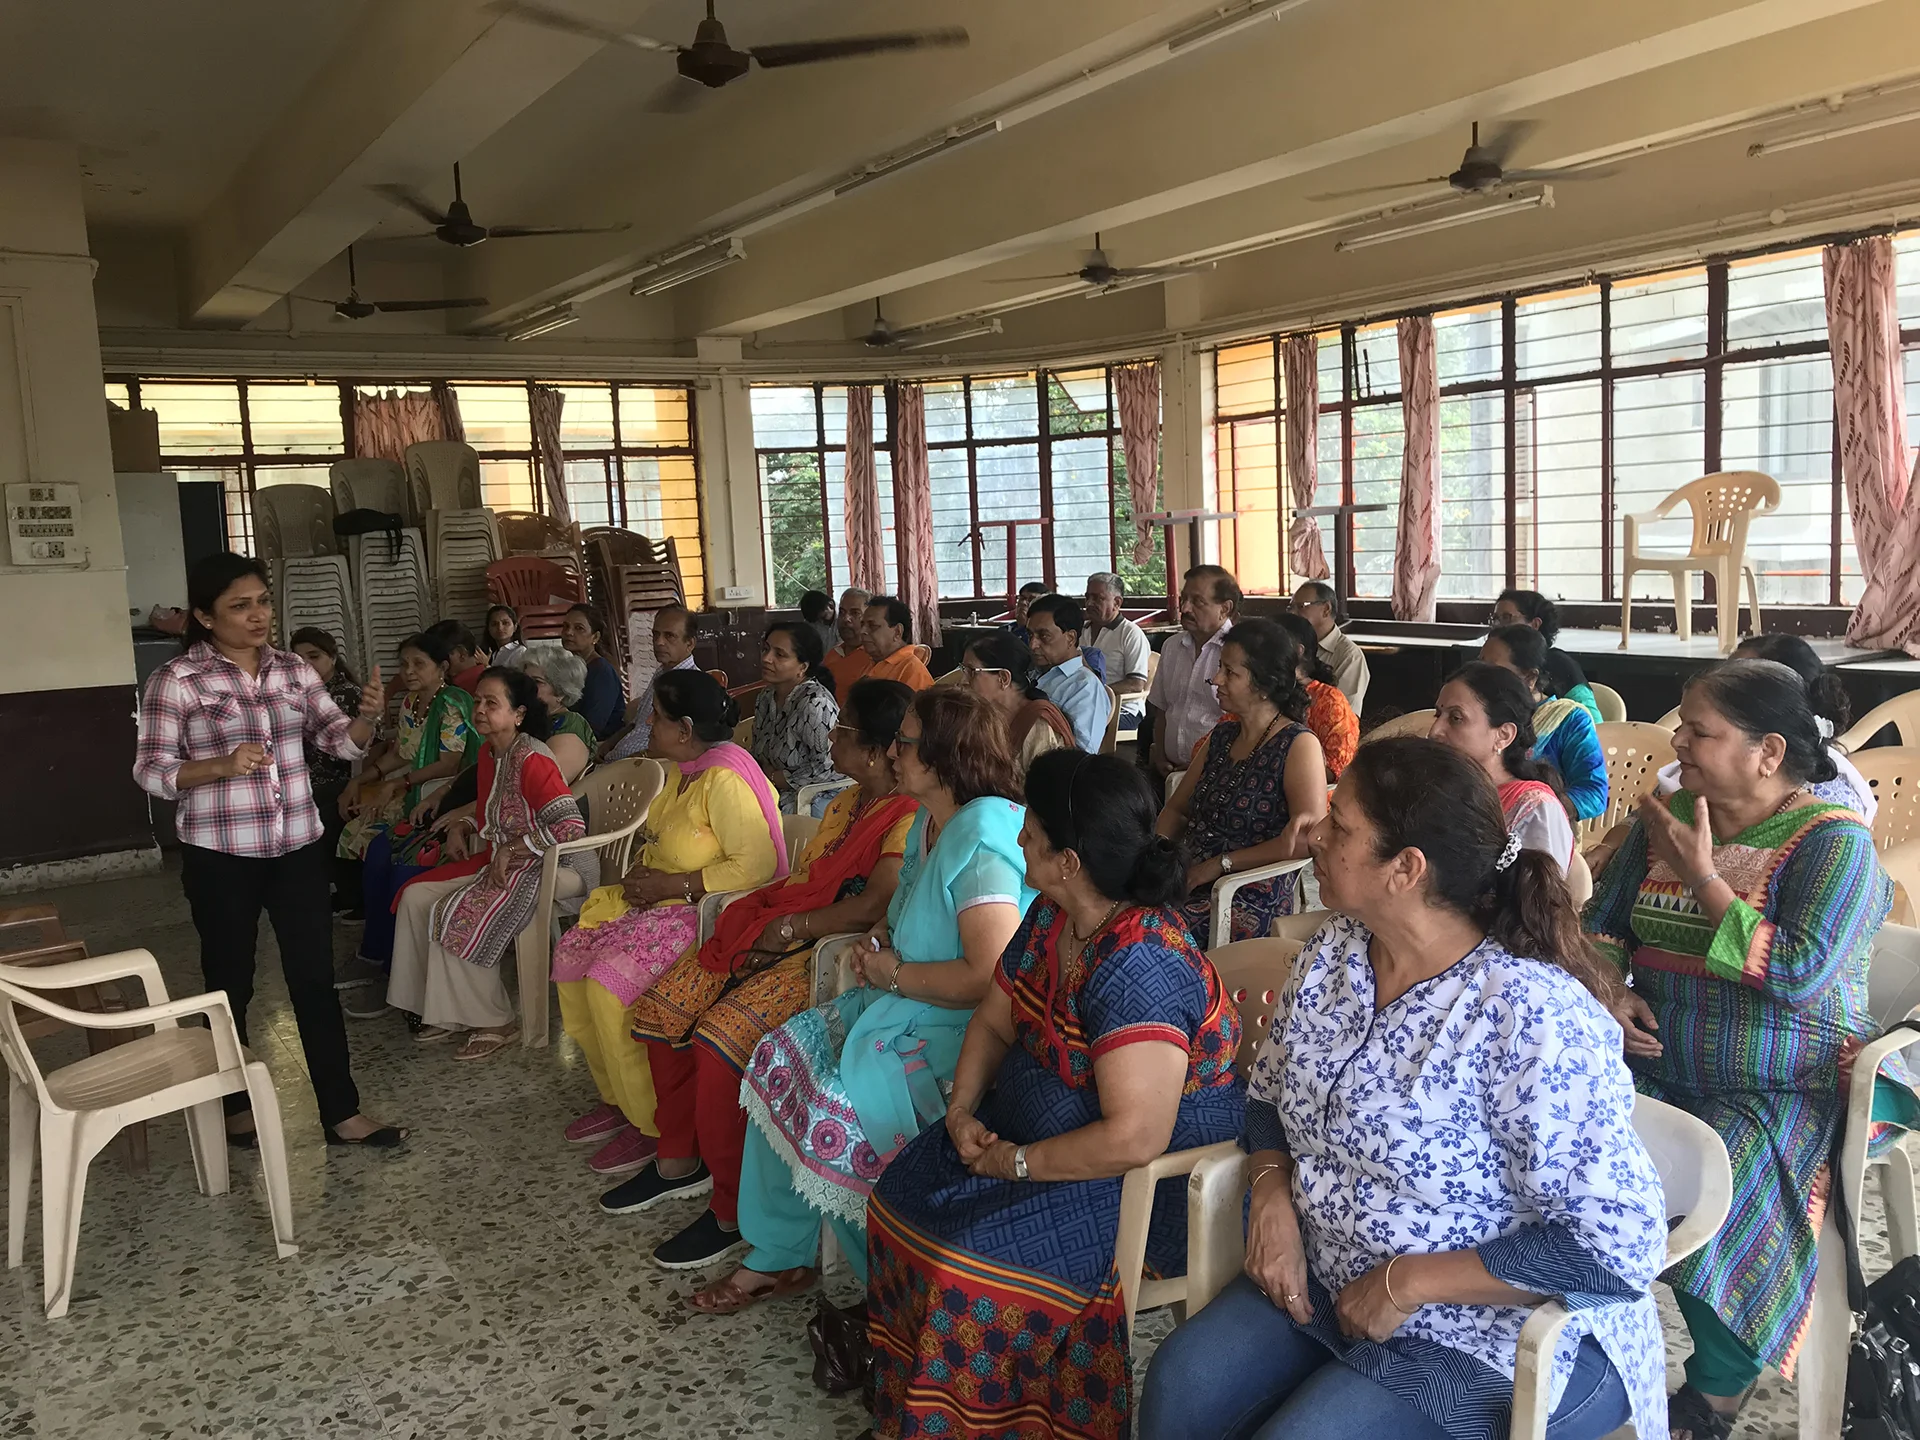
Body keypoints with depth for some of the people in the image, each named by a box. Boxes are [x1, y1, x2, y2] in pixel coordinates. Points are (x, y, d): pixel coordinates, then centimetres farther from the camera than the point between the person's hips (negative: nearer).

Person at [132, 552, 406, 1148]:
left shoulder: (294, 670, 5)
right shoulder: (175, 681, -8)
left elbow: (341, 741, 1)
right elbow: (150, 771, -8)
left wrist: (367, 715, -21)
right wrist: (221, 766, -25)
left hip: (299, 847, 3)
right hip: (220, 856, -3)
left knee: (315, 978, 5)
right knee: (230, 984, 12)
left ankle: (341, 1113, 11)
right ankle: (235, 1105, 30)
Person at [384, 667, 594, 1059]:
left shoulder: (531, 759, -21)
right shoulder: (489, 753, 8)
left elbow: (570, 826, -29)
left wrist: (512, 850, -24)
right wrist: (466, 826, 6)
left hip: (554, 865, -10)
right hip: (502, 859, 10)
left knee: (459, 916, -23)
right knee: (417, 897, 2)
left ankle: (494, 1024, -4)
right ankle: (446, 1011, 11)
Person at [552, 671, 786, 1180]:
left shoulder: (724, 780, -23)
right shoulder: (682, 770, 8)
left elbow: (756, 864, -28)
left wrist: (673, 883, -22)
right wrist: (642, 871, 3)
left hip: (704, 910, -10)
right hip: (660, 897, 10)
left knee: (609, 980, -23)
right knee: (571, 955, 0)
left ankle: (650, 1123, -6)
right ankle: (615, 1096, 13)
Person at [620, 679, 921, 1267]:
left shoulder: (910, 818, -15)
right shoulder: (847, 802, 17)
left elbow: (871, 906, -25)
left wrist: (790, 926, -15)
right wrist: (763, 912, 3)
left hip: (826, 952, -10)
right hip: (777, 935, 10)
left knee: (720, 1040, -26)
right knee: (662, 1009, 1)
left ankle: (733, 1212, -8)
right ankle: (679, 1159, 19)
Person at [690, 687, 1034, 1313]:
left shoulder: (983, 839, -23)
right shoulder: (930, 823, 8)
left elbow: (992, 977, -30)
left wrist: (894, 973, -17)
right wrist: (878, 941, 4)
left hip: (962, 1031, -10)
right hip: (902, 1005, 10)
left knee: (833, 1114, -20)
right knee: (781, 1056, 3)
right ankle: (777, 1256, 14)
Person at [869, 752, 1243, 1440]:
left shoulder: (1138, 967, -32)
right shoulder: (1051, 919, -2)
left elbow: (1133, 1138, -36)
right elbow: (993, 1020, 12)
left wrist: (1013, 1162, -23)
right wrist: (962, 1108, -5)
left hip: (1155, 1172, -9)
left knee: (969, 1263, -23)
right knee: (902, 1191, 3)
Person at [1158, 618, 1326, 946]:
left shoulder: (1299, 746, -7)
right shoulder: (1220, 736, 15)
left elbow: (1309, 840, -17)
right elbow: (1177, 809, 21)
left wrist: (1219, 864, -14)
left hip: (1253, 903, -7)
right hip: (1190, 880, 7)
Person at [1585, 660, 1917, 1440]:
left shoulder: (1833, 841, -10)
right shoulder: (1665, 817, 6)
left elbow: (1799, 976, -22)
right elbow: (1601, 922, 12)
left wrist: (1702, 876, -17)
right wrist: (1608, 992, -8)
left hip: (1782, 1091, -5)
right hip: (1657, 1071, 5)